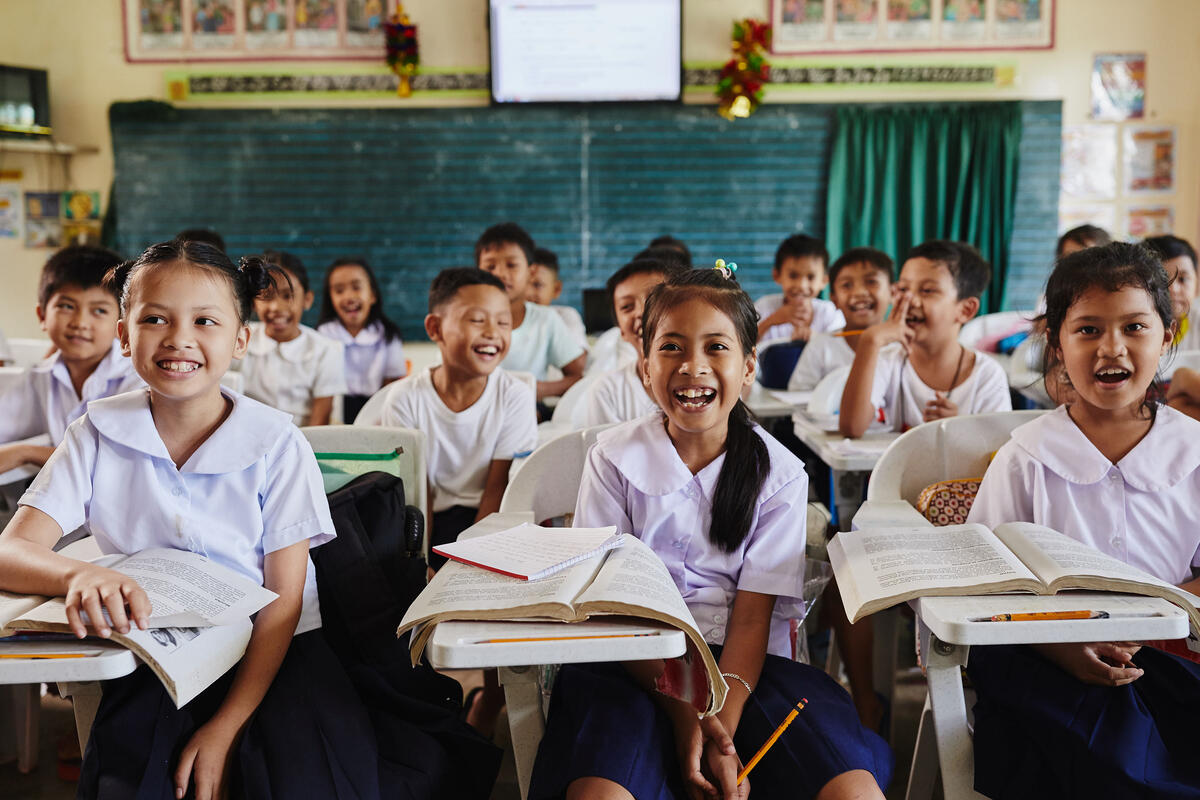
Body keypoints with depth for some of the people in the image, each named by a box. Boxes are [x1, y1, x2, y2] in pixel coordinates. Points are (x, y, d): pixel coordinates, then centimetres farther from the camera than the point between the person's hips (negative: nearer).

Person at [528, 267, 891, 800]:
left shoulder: (779, 473, 3)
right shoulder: (615, 458, 2)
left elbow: (752, 615, -2)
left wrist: (722, 723, -19)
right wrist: (683, 709, -16)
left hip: (744, 662, 1)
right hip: (634, 662, -1)